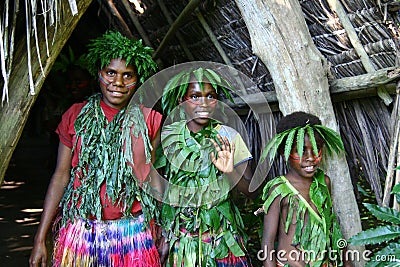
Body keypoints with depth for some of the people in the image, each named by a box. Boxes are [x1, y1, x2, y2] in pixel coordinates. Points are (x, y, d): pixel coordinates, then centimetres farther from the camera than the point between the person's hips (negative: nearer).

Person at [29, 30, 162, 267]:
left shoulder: (149, 119, -2)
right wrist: (40, 239, 1)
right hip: (81, 229, 1)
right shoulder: (76, 116, 0)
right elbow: (61, 176, 2)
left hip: (132, 231, -1)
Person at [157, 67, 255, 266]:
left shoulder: (228, 136, -6)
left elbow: (250, 190, -7)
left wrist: (231, 172, -26)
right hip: (176, 232, 1)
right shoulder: (168, 135, -4)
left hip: (219, 230, 0)